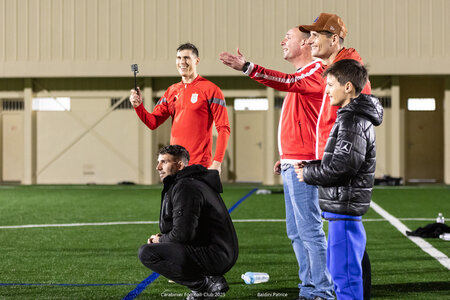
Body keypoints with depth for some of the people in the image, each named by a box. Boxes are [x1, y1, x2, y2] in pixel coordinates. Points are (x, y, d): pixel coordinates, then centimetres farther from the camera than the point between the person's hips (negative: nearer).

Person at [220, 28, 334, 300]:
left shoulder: (315, 71, -10)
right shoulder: (302, 75, 22)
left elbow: (287, 83, -30)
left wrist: (247, 67, -40)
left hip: (303, 166, -11)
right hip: (291, 165, 11)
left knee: (310, 230, -10)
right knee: (296, 232, 14)